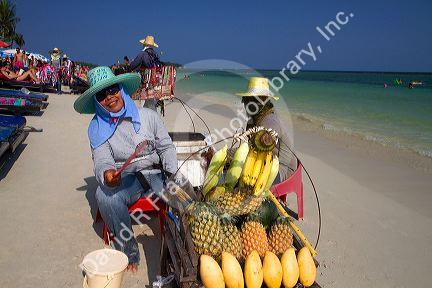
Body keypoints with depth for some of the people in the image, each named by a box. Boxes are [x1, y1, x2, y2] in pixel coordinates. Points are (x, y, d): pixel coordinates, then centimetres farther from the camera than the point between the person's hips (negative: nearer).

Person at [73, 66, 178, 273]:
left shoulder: (148, 116, 1)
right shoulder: (97, 129, 1)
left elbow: (166, 147, 7)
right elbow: (102, 161, -8)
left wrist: (172, 174, -10)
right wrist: (106, 174, -33)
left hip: (155, 174, 0)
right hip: (124, 180, 0)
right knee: (104, 195, -31)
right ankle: (129, 252, -12)